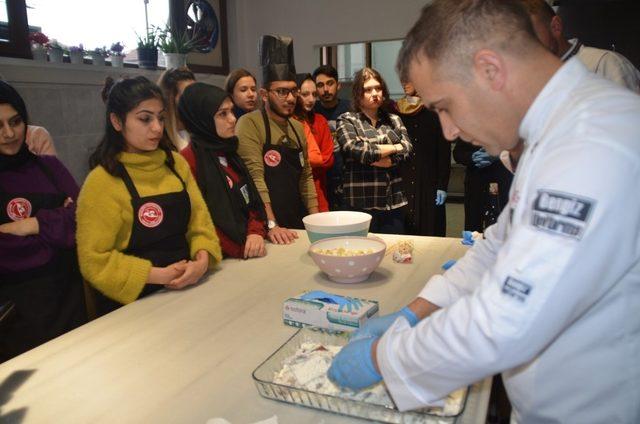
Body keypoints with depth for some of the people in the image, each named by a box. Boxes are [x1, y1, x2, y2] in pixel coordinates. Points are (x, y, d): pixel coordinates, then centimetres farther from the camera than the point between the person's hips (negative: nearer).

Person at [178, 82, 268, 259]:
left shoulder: (229, 153, 12)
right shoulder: (189, 159, -11)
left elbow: (253, 200, 11)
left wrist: (256, 232, -7)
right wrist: (240, 249, -12)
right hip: (220, 260, -6)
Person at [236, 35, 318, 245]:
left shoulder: (297, 127, 11)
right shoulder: (249, 124, -11)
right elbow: (255, 177, -20)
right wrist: (271, 225, -25)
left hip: (298, 225, 7)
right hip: (264, 228, -6)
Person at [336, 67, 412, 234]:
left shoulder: (394, 120, 15)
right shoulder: (347, 120, 3)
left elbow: (407, 149, 1)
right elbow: (356, 150, -14)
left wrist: (377, 159, -12)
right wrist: (394, 147, -5)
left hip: (394, 202, 4)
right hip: (361, 203, -3)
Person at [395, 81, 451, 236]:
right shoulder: (395, 111, 9)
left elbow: (444, 152, -1)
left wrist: (442, 186, -6)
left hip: (429, 184, -2)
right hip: (401, 184, 2)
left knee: (429, 232, 0)